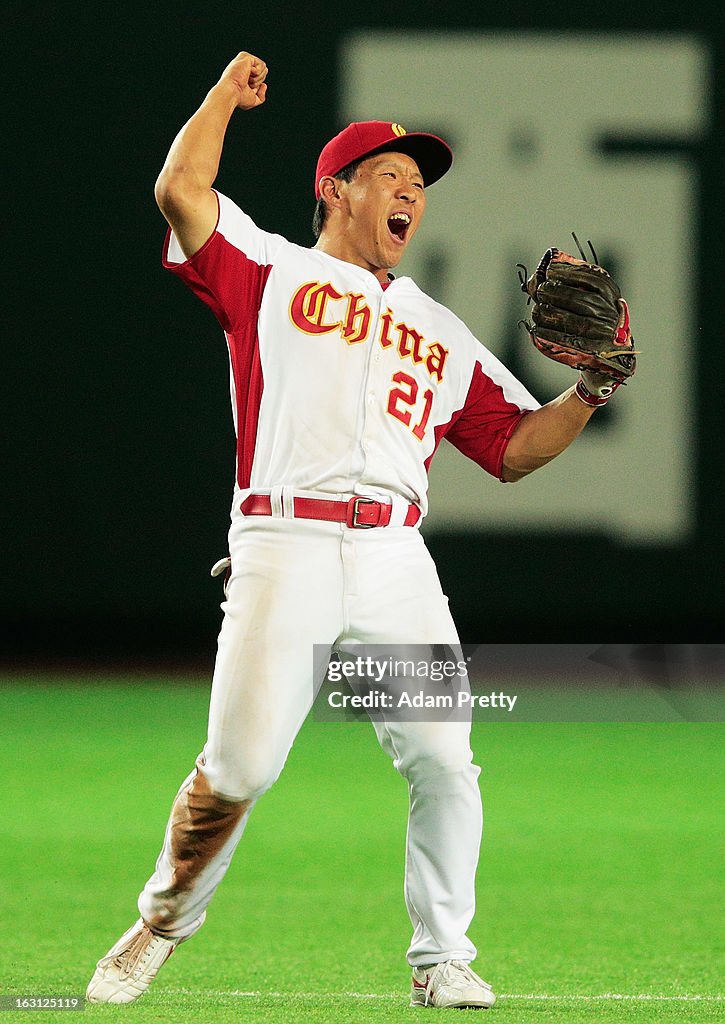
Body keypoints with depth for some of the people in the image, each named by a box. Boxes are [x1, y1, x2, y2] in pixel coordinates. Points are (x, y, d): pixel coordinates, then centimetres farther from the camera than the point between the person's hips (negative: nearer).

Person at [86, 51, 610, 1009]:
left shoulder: (441, 332, 25)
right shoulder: (271, 271, 13)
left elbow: (514, 448, 23)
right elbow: (181, 190, -2)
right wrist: (228, 93, 12)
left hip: (397, 561, 4)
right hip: (285, 550, -4)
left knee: (443, 762, -8)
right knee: (237, 770, -11)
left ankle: (442, 961, 5)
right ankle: (162, 924, 11)